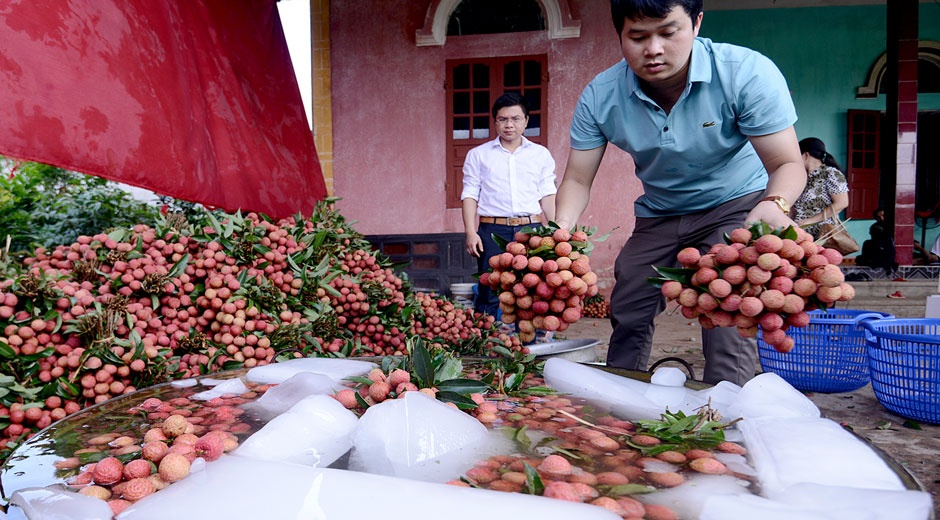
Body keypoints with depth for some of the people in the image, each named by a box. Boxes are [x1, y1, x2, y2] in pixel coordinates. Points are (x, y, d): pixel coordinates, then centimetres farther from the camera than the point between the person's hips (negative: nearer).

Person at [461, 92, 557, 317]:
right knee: (489, 295, -4)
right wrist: (471, 232, -5)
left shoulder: (541, 154, 15)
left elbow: (547, 194, 11)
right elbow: (470, 195, 6)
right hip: (493, 230, -1)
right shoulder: (478, 155, 12)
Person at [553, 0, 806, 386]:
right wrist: (561, 229, -35)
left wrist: (774, 205, -48)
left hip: (735, 204, -3)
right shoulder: (599, 97, -19)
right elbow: (577, 179, -14)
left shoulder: (747, 73, -27)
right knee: (626, 314, 7)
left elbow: (787, 164, -25)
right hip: (658, 216, 4)